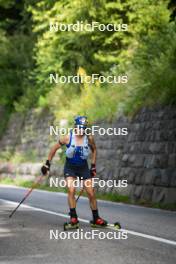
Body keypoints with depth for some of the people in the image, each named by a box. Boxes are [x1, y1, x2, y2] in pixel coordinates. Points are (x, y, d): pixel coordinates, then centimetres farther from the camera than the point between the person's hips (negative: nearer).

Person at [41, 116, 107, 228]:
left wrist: (93, 166, 6)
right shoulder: (68, 137, -15)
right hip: (70, 167, -1)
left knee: (91, 193, 0)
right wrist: (47, 164, -2)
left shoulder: (89, 138, -11)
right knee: (71, 190, -19)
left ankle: (96, 218, 15)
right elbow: (55, 148, -3)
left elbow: (94, 150, 9)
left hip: (83, 167, 1)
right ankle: (73, 217, -12)